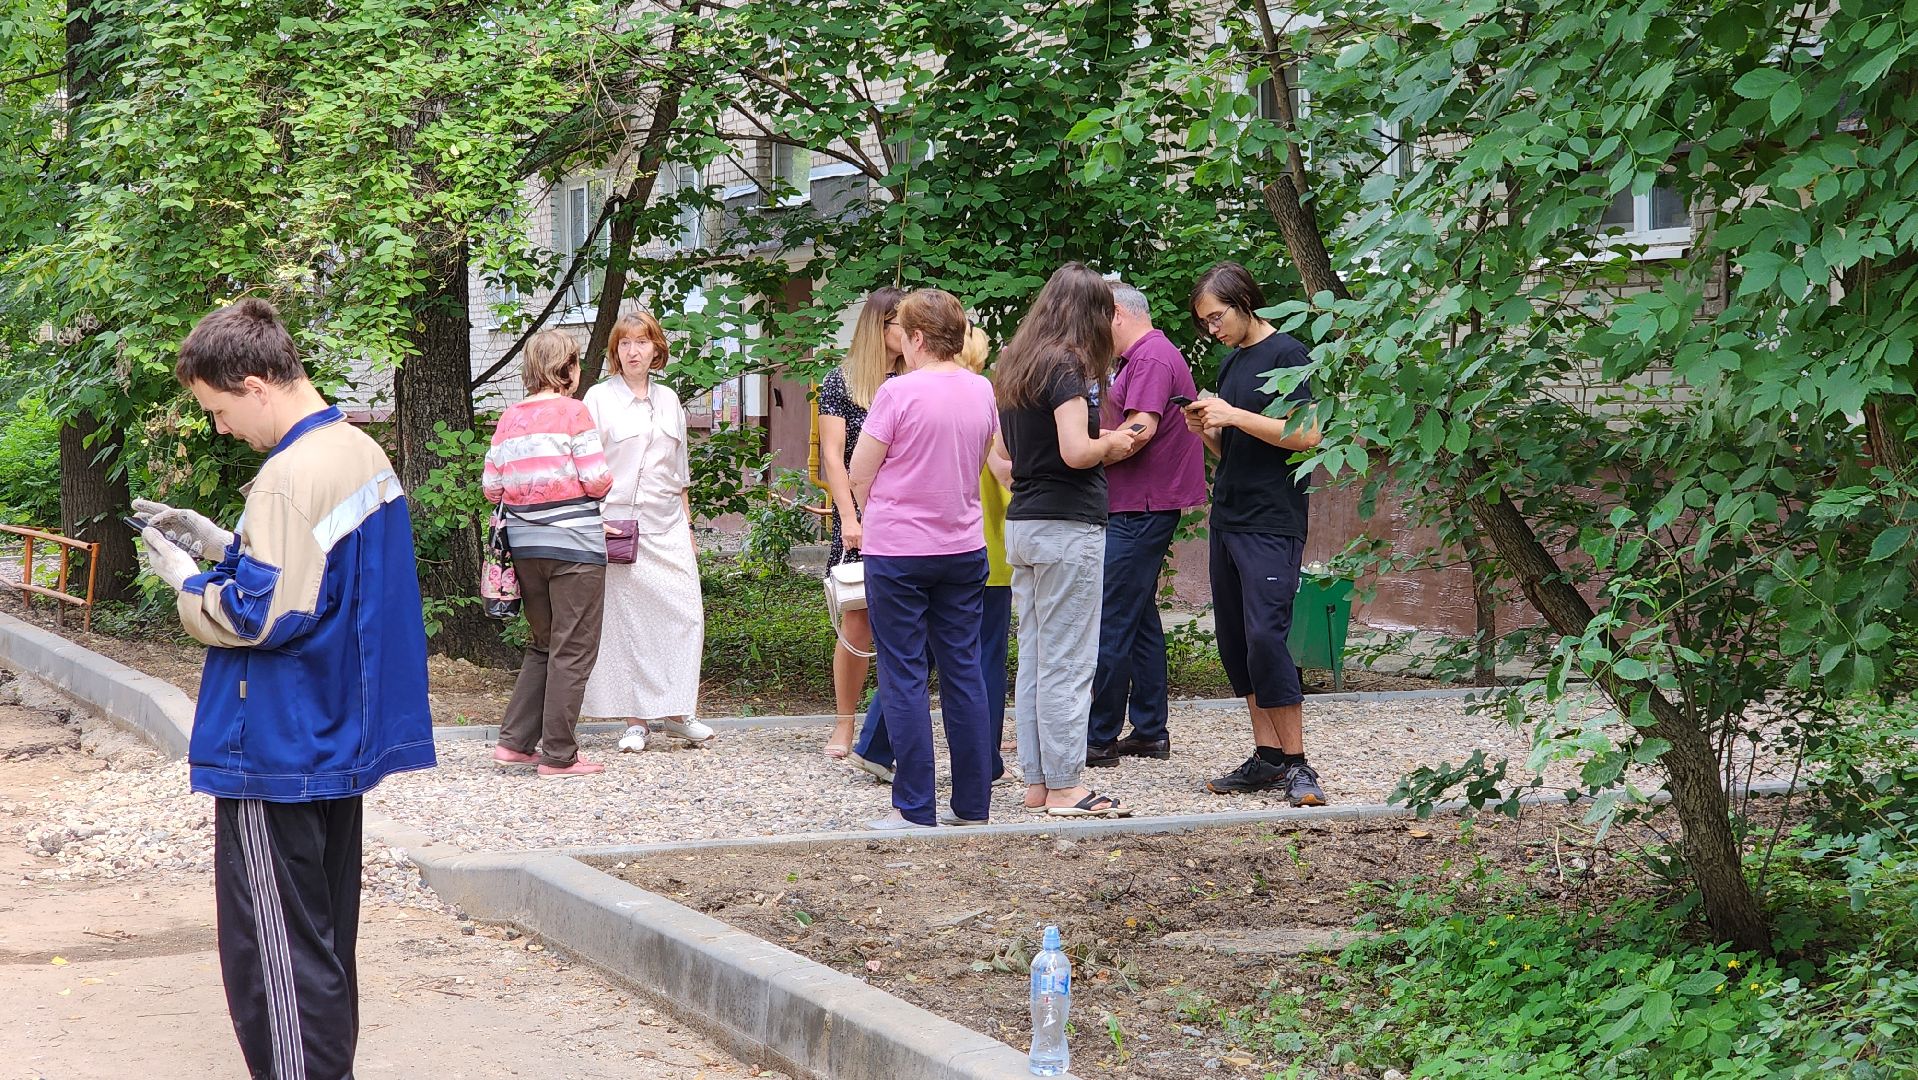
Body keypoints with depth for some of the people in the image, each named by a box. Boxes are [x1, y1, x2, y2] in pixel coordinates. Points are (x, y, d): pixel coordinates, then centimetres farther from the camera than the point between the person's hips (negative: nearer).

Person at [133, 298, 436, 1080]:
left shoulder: (290, 476, -21)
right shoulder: (363, 453, 8)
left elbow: (258, 614, -22)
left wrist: (185, 579, -6)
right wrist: (221, 542, 10)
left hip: (278, 755, -10)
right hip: (339, 742, 10)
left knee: (273, 955, -4)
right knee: (325, 941, 18)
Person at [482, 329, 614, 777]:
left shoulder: (509, 418, 8)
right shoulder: (573, 412, -8)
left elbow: (491, 488, 8)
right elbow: (597, 480, -13)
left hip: (524, 543, 6)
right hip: (574, 545, -6)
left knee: (543, 645, 20)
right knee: (573, 651, 1)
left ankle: (515, 741, 17)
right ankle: (558, 755, 2)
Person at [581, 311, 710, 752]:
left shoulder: (668, 400, 15)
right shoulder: (600, 398, 2)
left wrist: (687, 525, 19)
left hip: (667, 523, 4)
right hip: (619, 525, -4)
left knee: (685, 611, -4)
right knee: (625, 619, -4)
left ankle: (675, 711, 7)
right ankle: (633, 720, 2)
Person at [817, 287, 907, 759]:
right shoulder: (841, 382, 4)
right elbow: (833, 455, 0)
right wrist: (849, 517, -9)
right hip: (862, 521, -2)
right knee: (857, 623, -2)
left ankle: (890, 730, 3)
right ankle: (845, 725, 9)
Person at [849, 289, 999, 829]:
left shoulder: (900, 391, -14)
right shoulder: (982, 390, 3)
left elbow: (860, 473, -7)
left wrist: (872, 518, 11)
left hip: (897, 548, -5)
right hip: (964, 547, 5)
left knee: (904, 677, 1)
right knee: (963, 671, 9)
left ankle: (914, 809, 0)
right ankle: (973, 804, 12)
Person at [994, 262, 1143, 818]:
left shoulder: (1016, 365, 13)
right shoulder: (1066, 367, -12)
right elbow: (1075, 451, -22)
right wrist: (1112, 444, -2)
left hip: (1021, 523, 9)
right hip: (1067, 525, -9)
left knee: (1034, 659, 11)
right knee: (1068, 663, -3)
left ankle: (1036, 782, 15)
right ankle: (1065, 787, 0)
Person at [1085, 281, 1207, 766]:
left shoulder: (1151, 357, -13)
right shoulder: (1145, 357, 20)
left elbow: (1140, 430, -23)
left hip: (1139, 511, -11)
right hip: (1140, 507, 11)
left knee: (1111, 623, -8)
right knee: (1140, 618, 14)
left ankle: (1099, 738, -6)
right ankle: (1149, 731, 18)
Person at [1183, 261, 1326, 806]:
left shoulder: (1287, 354, -7)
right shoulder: (1231, 363, 17)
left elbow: (1307, 434, -16)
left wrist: (1234, 416, -17)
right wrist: (1205, 429, 1)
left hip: (1272, 522, -9)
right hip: (1228, 517, 9)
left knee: (1264, 636, -15)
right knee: (1235, 640, 6)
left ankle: (1297, 764, -10)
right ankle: (1267, 756, 11)